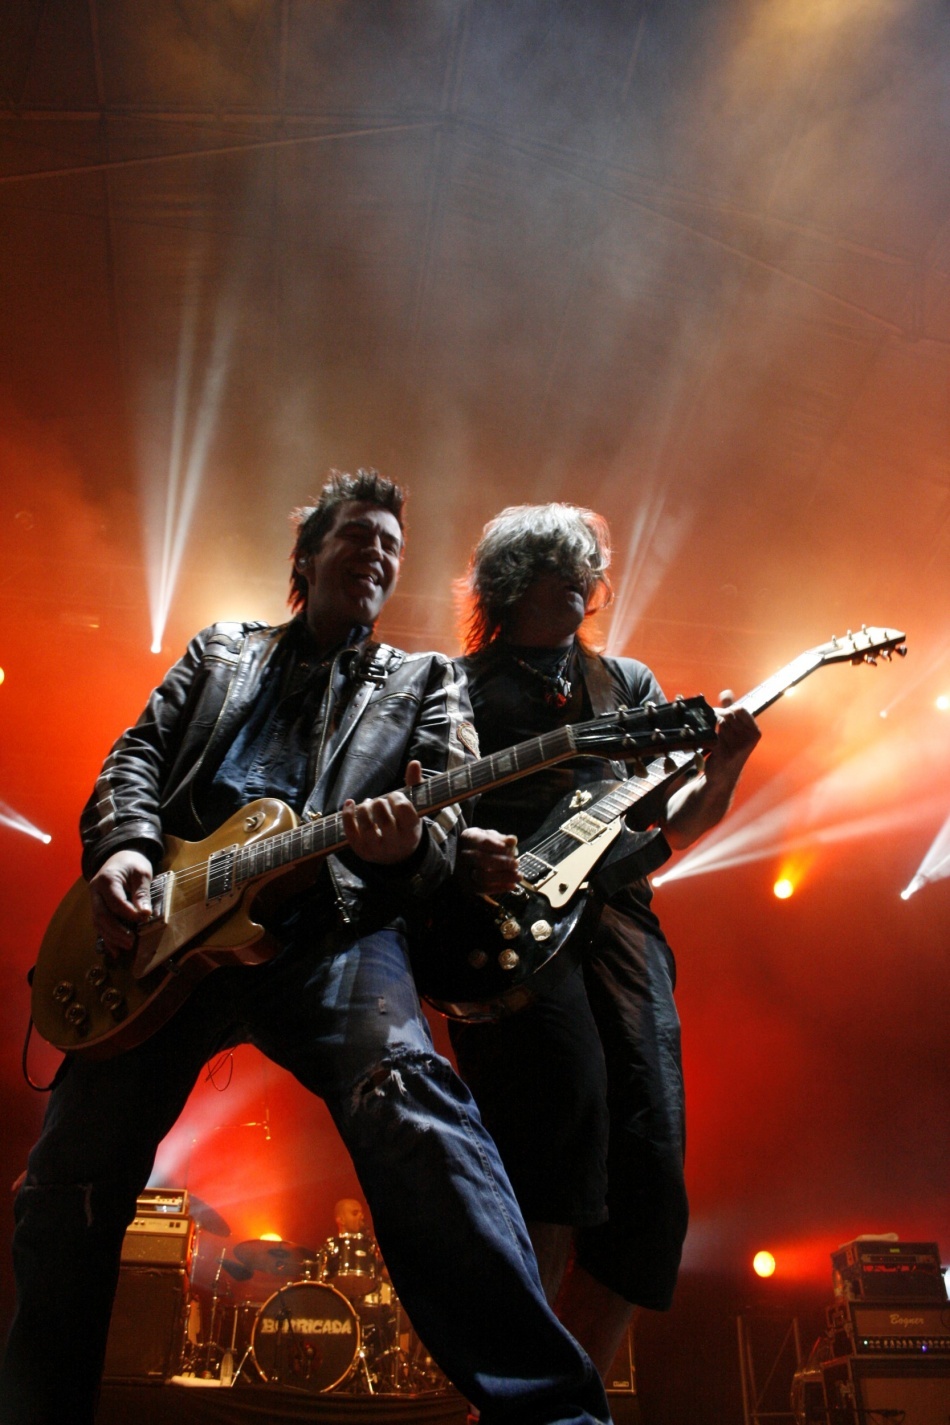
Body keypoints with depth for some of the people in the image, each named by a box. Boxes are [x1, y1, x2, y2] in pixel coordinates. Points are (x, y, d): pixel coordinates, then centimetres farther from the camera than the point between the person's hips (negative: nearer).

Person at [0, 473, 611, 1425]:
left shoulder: (425, 683, 20)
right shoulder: (222, 651, 26)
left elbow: (444, 824, 7)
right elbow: (138, 753, 19)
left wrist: (403, 844, -19)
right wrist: (122, 845, -4)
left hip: (333, 925, -2)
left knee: (405, 1089, -32)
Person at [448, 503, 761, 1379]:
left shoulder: (629, 682, 27)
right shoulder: (458, 683, 17)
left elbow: (674, 822, 22)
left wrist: (719, 772, 1)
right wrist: (465, 846, -13)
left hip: (616, 910, 4)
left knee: (650, 1180, -8)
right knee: (566, 1092, -31)